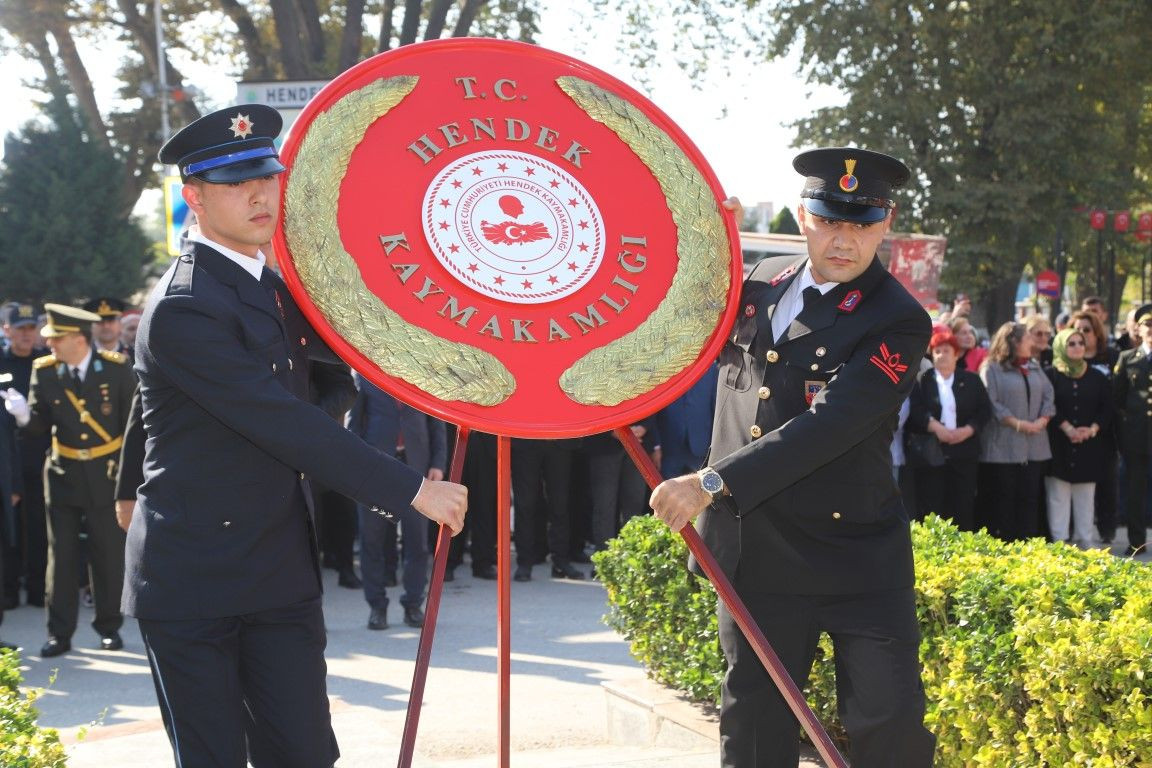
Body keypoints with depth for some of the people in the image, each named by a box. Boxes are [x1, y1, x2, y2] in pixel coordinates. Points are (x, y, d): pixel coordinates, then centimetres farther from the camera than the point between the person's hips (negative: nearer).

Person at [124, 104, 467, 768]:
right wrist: (412, 490, -21)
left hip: (282, 575, 7)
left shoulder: (273, 287, 10)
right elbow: (286, 424, -23)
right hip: (193, 583, -7)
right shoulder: (182, 309, -18)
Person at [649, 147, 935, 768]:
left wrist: (712, 484, -26)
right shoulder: (759, 285, 8)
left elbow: (826, 428, -22)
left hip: (855, 557, -5)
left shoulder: (898, 323, -12)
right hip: (753, 549, 5)